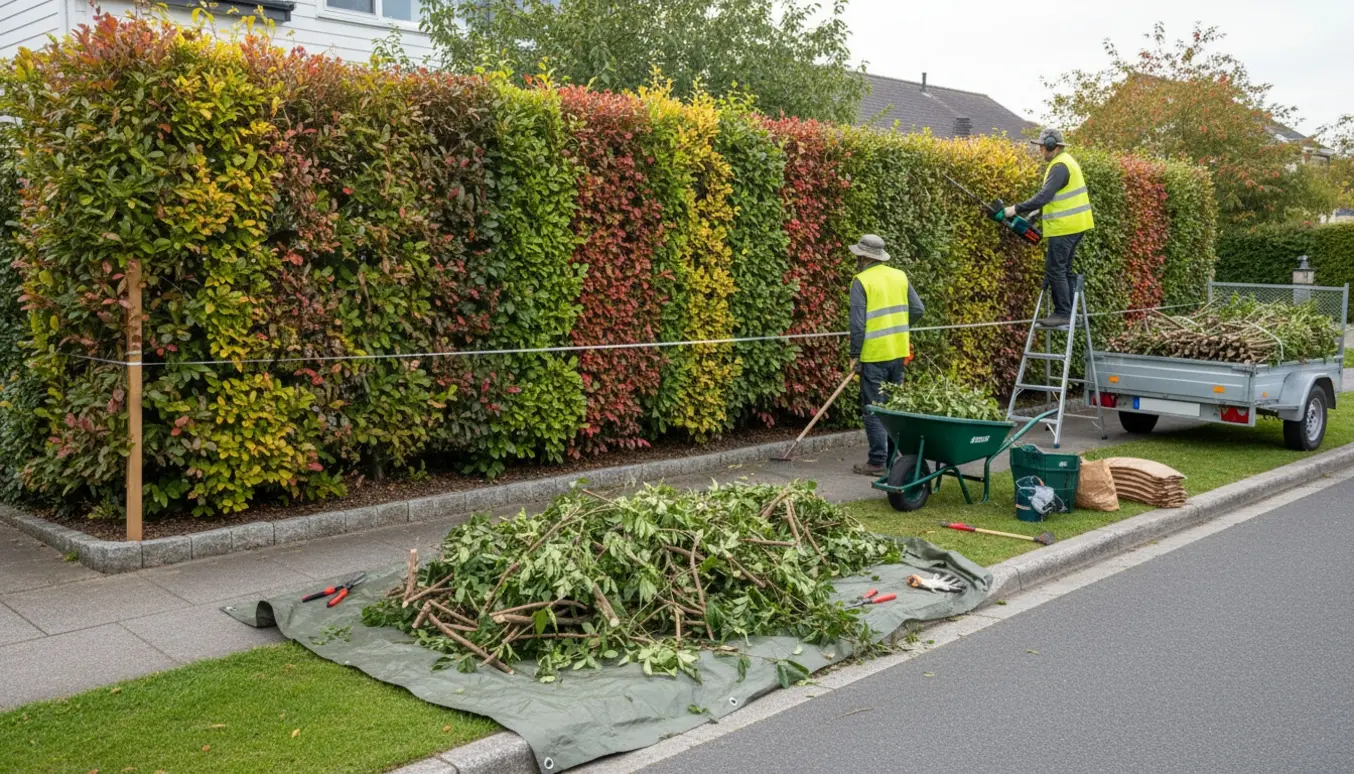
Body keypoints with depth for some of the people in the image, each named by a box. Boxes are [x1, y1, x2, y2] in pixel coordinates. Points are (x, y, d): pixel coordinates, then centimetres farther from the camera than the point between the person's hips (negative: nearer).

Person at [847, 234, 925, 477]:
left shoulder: (862, 281, -11)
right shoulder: (900, 276, 7)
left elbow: (858, 323, -16)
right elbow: (918, 309, 8)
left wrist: (854, 355, -8)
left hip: (874, 355, -6)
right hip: (898, 352, 6)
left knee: (874, 409, 1)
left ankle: (877, 462, 2)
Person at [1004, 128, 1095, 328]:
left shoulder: (1060, 166, -17)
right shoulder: (1065, 161, 15)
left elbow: (1044, 196, -26)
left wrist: (1017, 209, -23)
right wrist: (1036, 213, 14)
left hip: (1064, 228, -10)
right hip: (1074, 226, 10)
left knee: (1055, 270, -7)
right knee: (1063, 270, 14)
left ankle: (1062, 314, -6)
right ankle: (1068, 312, 18)